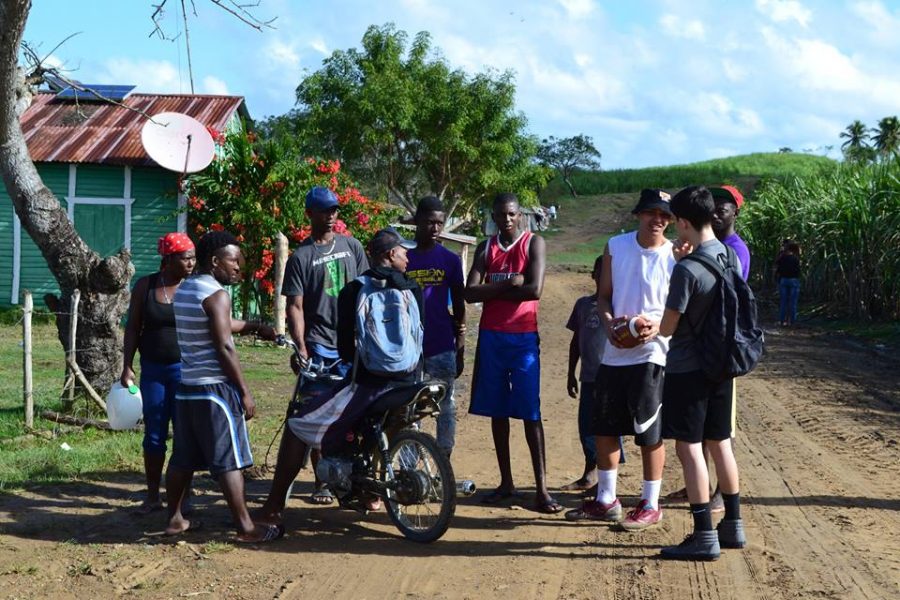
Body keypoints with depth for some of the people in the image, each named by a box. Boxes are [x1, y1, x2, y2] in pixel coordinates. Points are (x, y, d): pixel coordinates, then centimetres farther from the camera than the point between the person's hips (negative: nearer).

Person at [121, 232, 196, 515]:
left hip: (185, 370, -2)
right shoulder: (145, 286, 1)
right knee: (153, 435, 8)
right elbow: (133, 328, 5)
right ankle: (152, 497, 17)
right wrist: (127, 367, 1)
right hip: (152, 370, 2)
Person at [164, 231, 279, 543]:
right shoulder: (216, 294, -15)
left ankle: (174, 518, 22)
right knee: (229, 460, -4)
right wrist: (245, 392, -14)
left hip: (185, 387, 9)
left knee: (183, 457, 15)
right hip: (214, 388, -9)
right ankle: (246, 527, 0)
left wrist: (253, 327, 30)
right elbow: (224, 348, -19)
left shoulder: (184, 289, 13)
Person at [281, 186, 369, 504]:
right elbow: (295, 307, -3)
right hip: (319, 344, -2)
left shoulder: (351, 247, 10)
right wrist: (301, 349, -13)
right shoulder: (301, 257, 1)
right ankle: (322, 481, 8)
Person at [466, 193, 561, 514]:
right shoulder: (486, 248, 9)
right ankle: (506, 482, 16)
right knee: (497, 411, 7)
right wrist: (509, 284, -13)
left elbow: (535, 289, -15)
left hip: (523, 337, -4)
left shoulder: (533, 243, -1)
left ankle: (541, 489, -7)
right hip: (491, 336, 4)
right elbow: (470, 293, -3)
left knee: (530, 413, -7)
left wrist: (493, 290, -7)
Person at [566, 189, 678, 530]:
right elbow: (604, 295, 11)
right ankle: (606, 501, 25)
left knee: (650, 432, 2)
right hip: (615, 352, 5)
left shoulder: (675, 256, -5)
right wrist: (609, 323, -8)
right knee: (603, 427, 11)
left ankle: (650, 505, 15)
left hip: (652, 353, -4)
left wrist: (658, 326, -20)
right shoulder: (616, 247, 6)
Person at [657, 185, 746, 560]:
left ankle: (704, 537, 0)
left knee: (688, 448, -1)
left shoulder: (686, 269, -21)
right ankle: (733, 525, 24)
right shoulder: (729, 257, 3)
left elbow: (668, 327, -15)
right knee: (720, 443, 16)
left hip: (688, 370, -8)